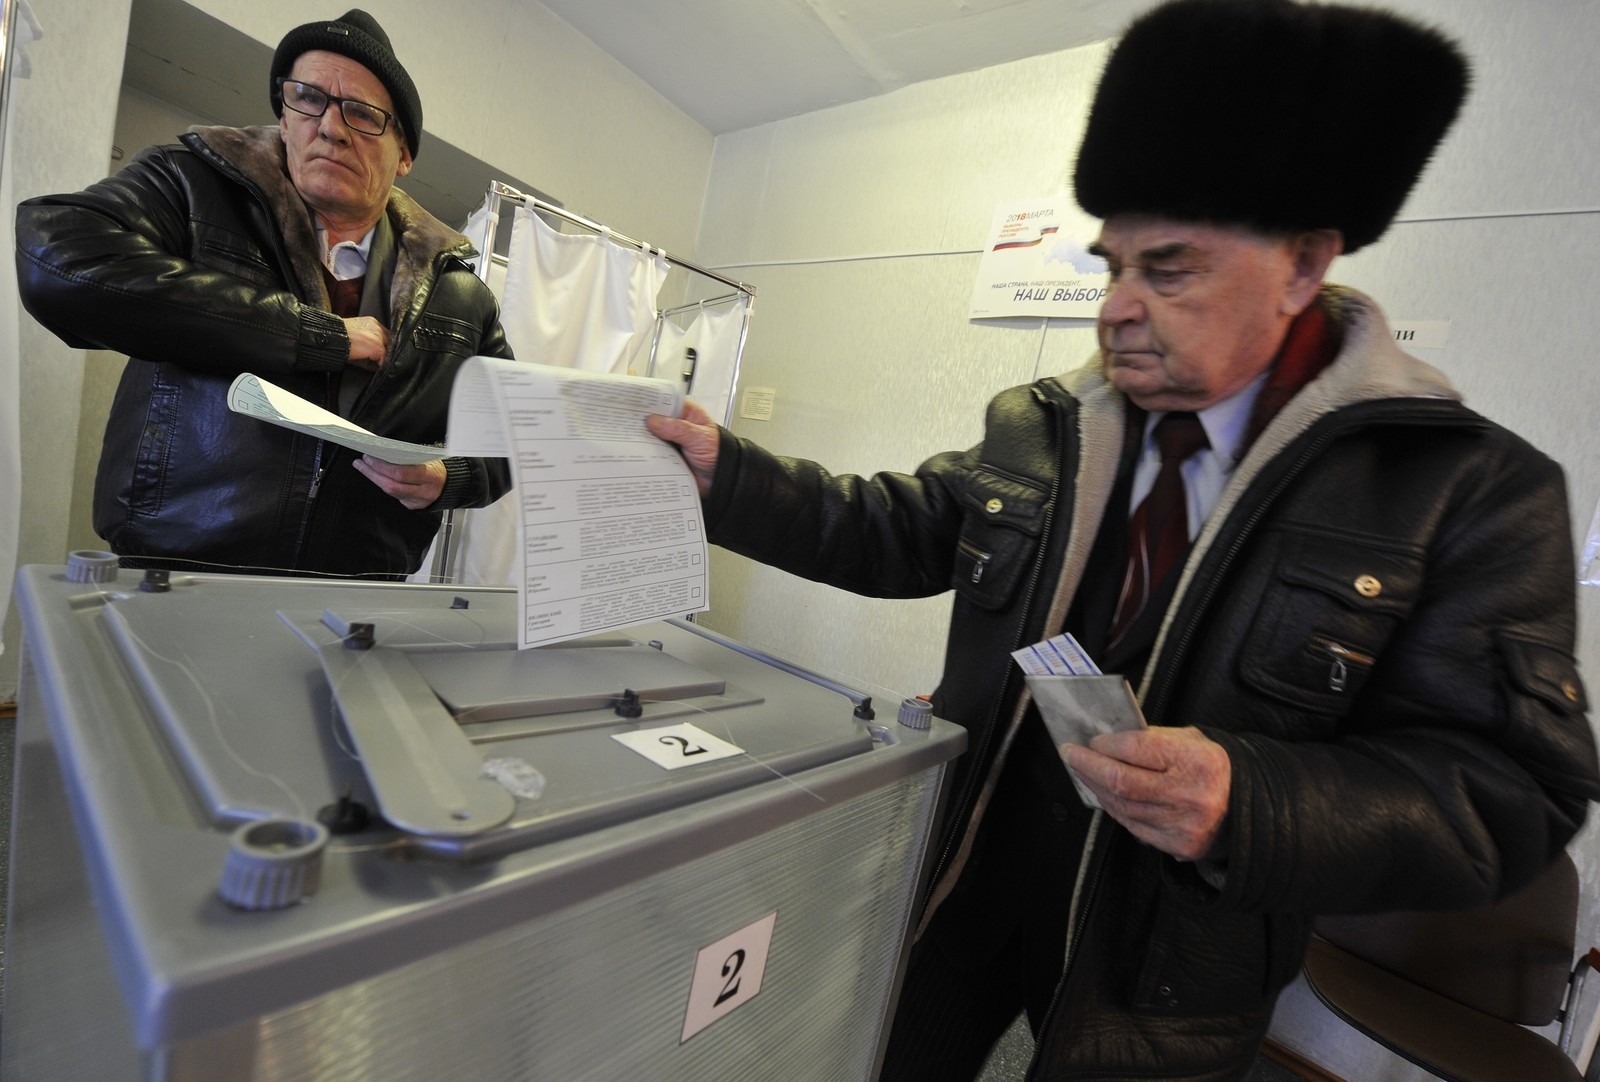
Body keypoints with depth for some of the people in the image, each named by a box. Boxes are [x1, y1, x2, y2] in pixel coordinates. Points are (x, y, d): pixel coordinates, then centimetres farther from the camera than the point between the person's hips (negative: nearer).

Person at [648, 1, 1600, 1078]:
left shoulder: (1473, 492, -13)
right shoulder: (1035, 433, -3)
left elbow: (1510, 794, -14)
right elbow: (887, 534, 0)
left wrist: (1249, 802, -32)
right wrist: (724, 467, -11)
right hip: (962, 889, 4)